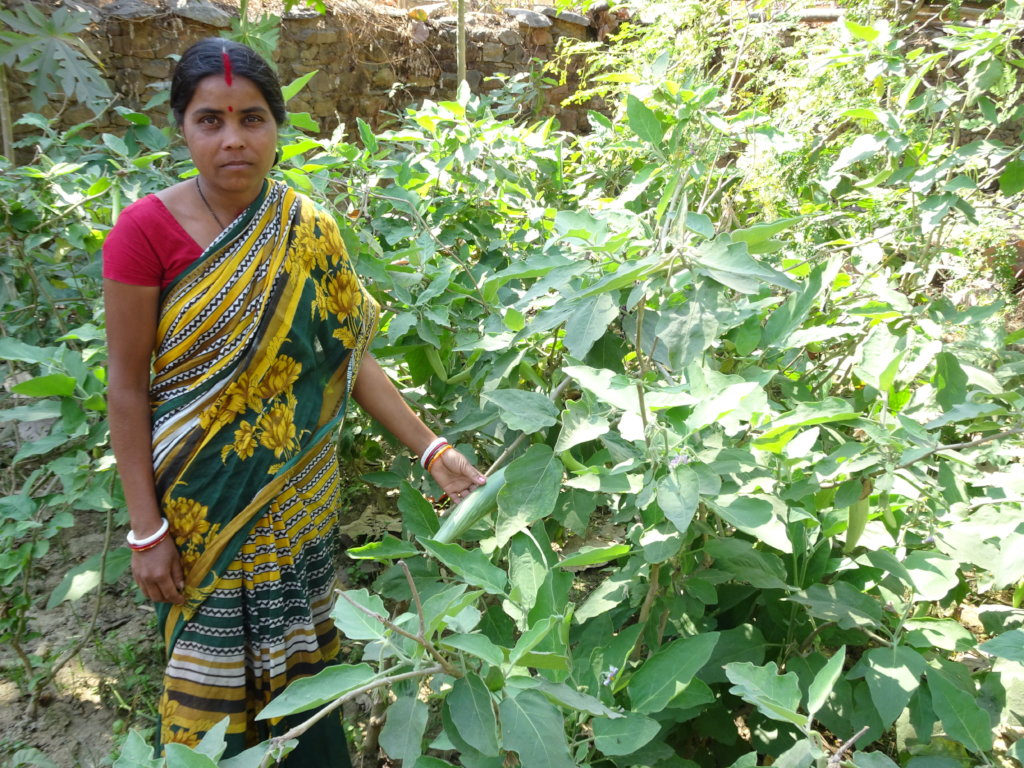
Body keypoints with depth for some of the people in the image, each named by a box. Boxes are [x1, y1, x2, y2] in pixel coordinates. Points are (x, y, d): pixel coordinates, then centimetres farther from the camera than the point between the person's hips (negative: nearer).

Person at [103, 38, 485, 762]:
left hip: (300, 496, 3)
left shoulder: (309, 231, -3)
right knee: (216, 661, 12)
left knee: (299, 655, 17)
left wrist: (434, 451, -6)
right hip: (203, 499, -3)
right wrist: (146, 530, -10)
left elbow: (351, 358, 0)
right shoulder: (146, 230, -14)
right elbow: (128, 388, -11)